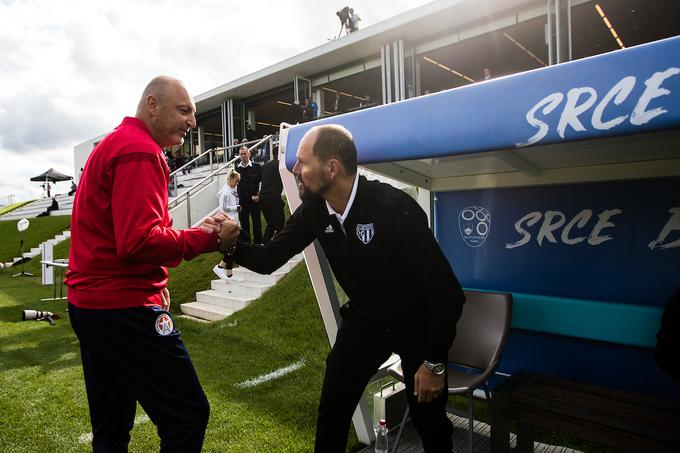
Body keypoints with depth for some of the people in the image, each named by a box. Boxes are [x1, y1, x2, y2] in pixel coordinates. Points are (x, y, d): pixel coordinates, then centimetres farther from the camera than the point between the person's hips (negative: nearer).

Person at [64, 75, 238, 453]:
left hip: (91, 301, 11)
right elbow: (140, 241, -25)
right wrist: (207, 239, -15)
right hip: (122, 306, -11)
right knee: (188, 415, -4)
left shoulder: (113, 144, 20)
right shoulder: (139, 150, -14)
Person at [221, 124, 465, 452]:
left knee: (429, 423, 12)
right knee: (331, 414, 9)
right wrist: (231, 244, -26)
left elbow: (446, 290, -27)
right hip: (363, 321, 5)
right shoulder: (314, 209, -13)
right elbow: (270, 259, -5)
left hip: (417, 326, -4)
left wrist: (435, 361, -20)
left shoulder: (393, 207, -32)